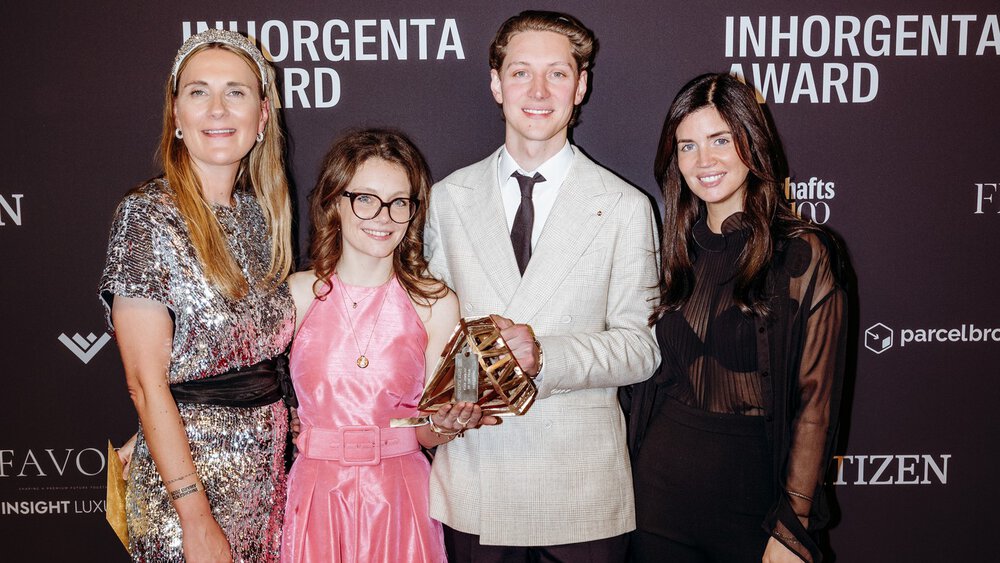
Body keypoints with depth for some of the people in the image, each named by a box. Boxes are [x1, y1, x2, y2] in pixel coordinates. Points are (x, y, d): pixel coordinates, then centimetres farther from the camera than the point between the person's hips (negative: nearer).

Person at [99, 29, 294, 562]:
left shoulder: (258, 211, 5)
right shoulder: (148, 215, -14)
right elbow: (146, 383, -16)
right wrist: (196, 517, -18)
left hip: (268, 464, 6)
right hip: (186, 477, -6)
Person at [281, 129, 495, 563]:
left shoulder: (436, 304, -3)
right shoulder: (296, 295, -3)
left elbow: (427, 433, 0)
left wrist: (447, 426, -20)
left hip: (398, 500, 0)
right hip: (314, 498, 0)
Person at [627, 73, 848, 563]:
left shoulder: (802, 255, -9)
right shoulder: (676, 249, 5)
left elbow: (815, 402, -10)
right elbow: (655, 370, 9)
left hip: (753, 480, -4)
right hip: (662, 476, 4)